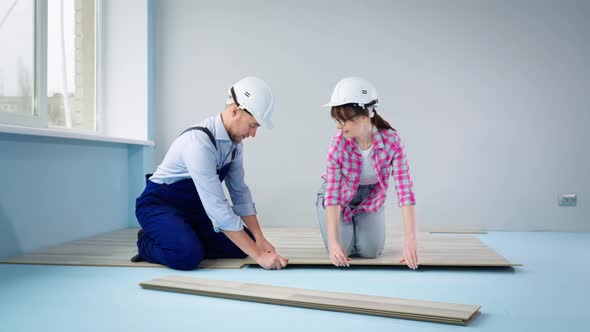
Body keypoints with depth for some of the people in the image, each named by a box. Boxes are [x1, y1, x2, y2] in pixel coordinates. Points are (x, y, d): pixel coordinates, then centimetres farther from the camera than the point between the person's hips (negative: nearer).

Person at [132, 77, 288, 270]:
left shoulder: (236, 141, -7)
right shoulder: (200, 142, -33)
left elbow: (239, 191, -1)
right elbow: (217, 207, -37)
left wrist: (260, 239, -9)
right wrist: (257, 255, -35)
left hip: (194, 206, 8)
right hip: (160, 204, -7)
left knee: (241, 245, -6)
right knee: (188, 256, -32)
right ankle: (148, 243, 0)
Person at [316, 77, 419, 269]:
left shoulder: (392, 141, -31)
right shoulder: (338, 145, -31)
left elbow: (405, 190, -32)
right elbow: (332, 195, -31)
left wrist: (410, 239, -39)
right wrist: (333, 242, -39)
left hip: (370, 198, 1)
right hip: (340, 197, -1)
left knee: (371, 251, -7)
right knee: (343, 249, -14)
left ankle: (358, 222, 25)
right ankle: (344, 226, 21)